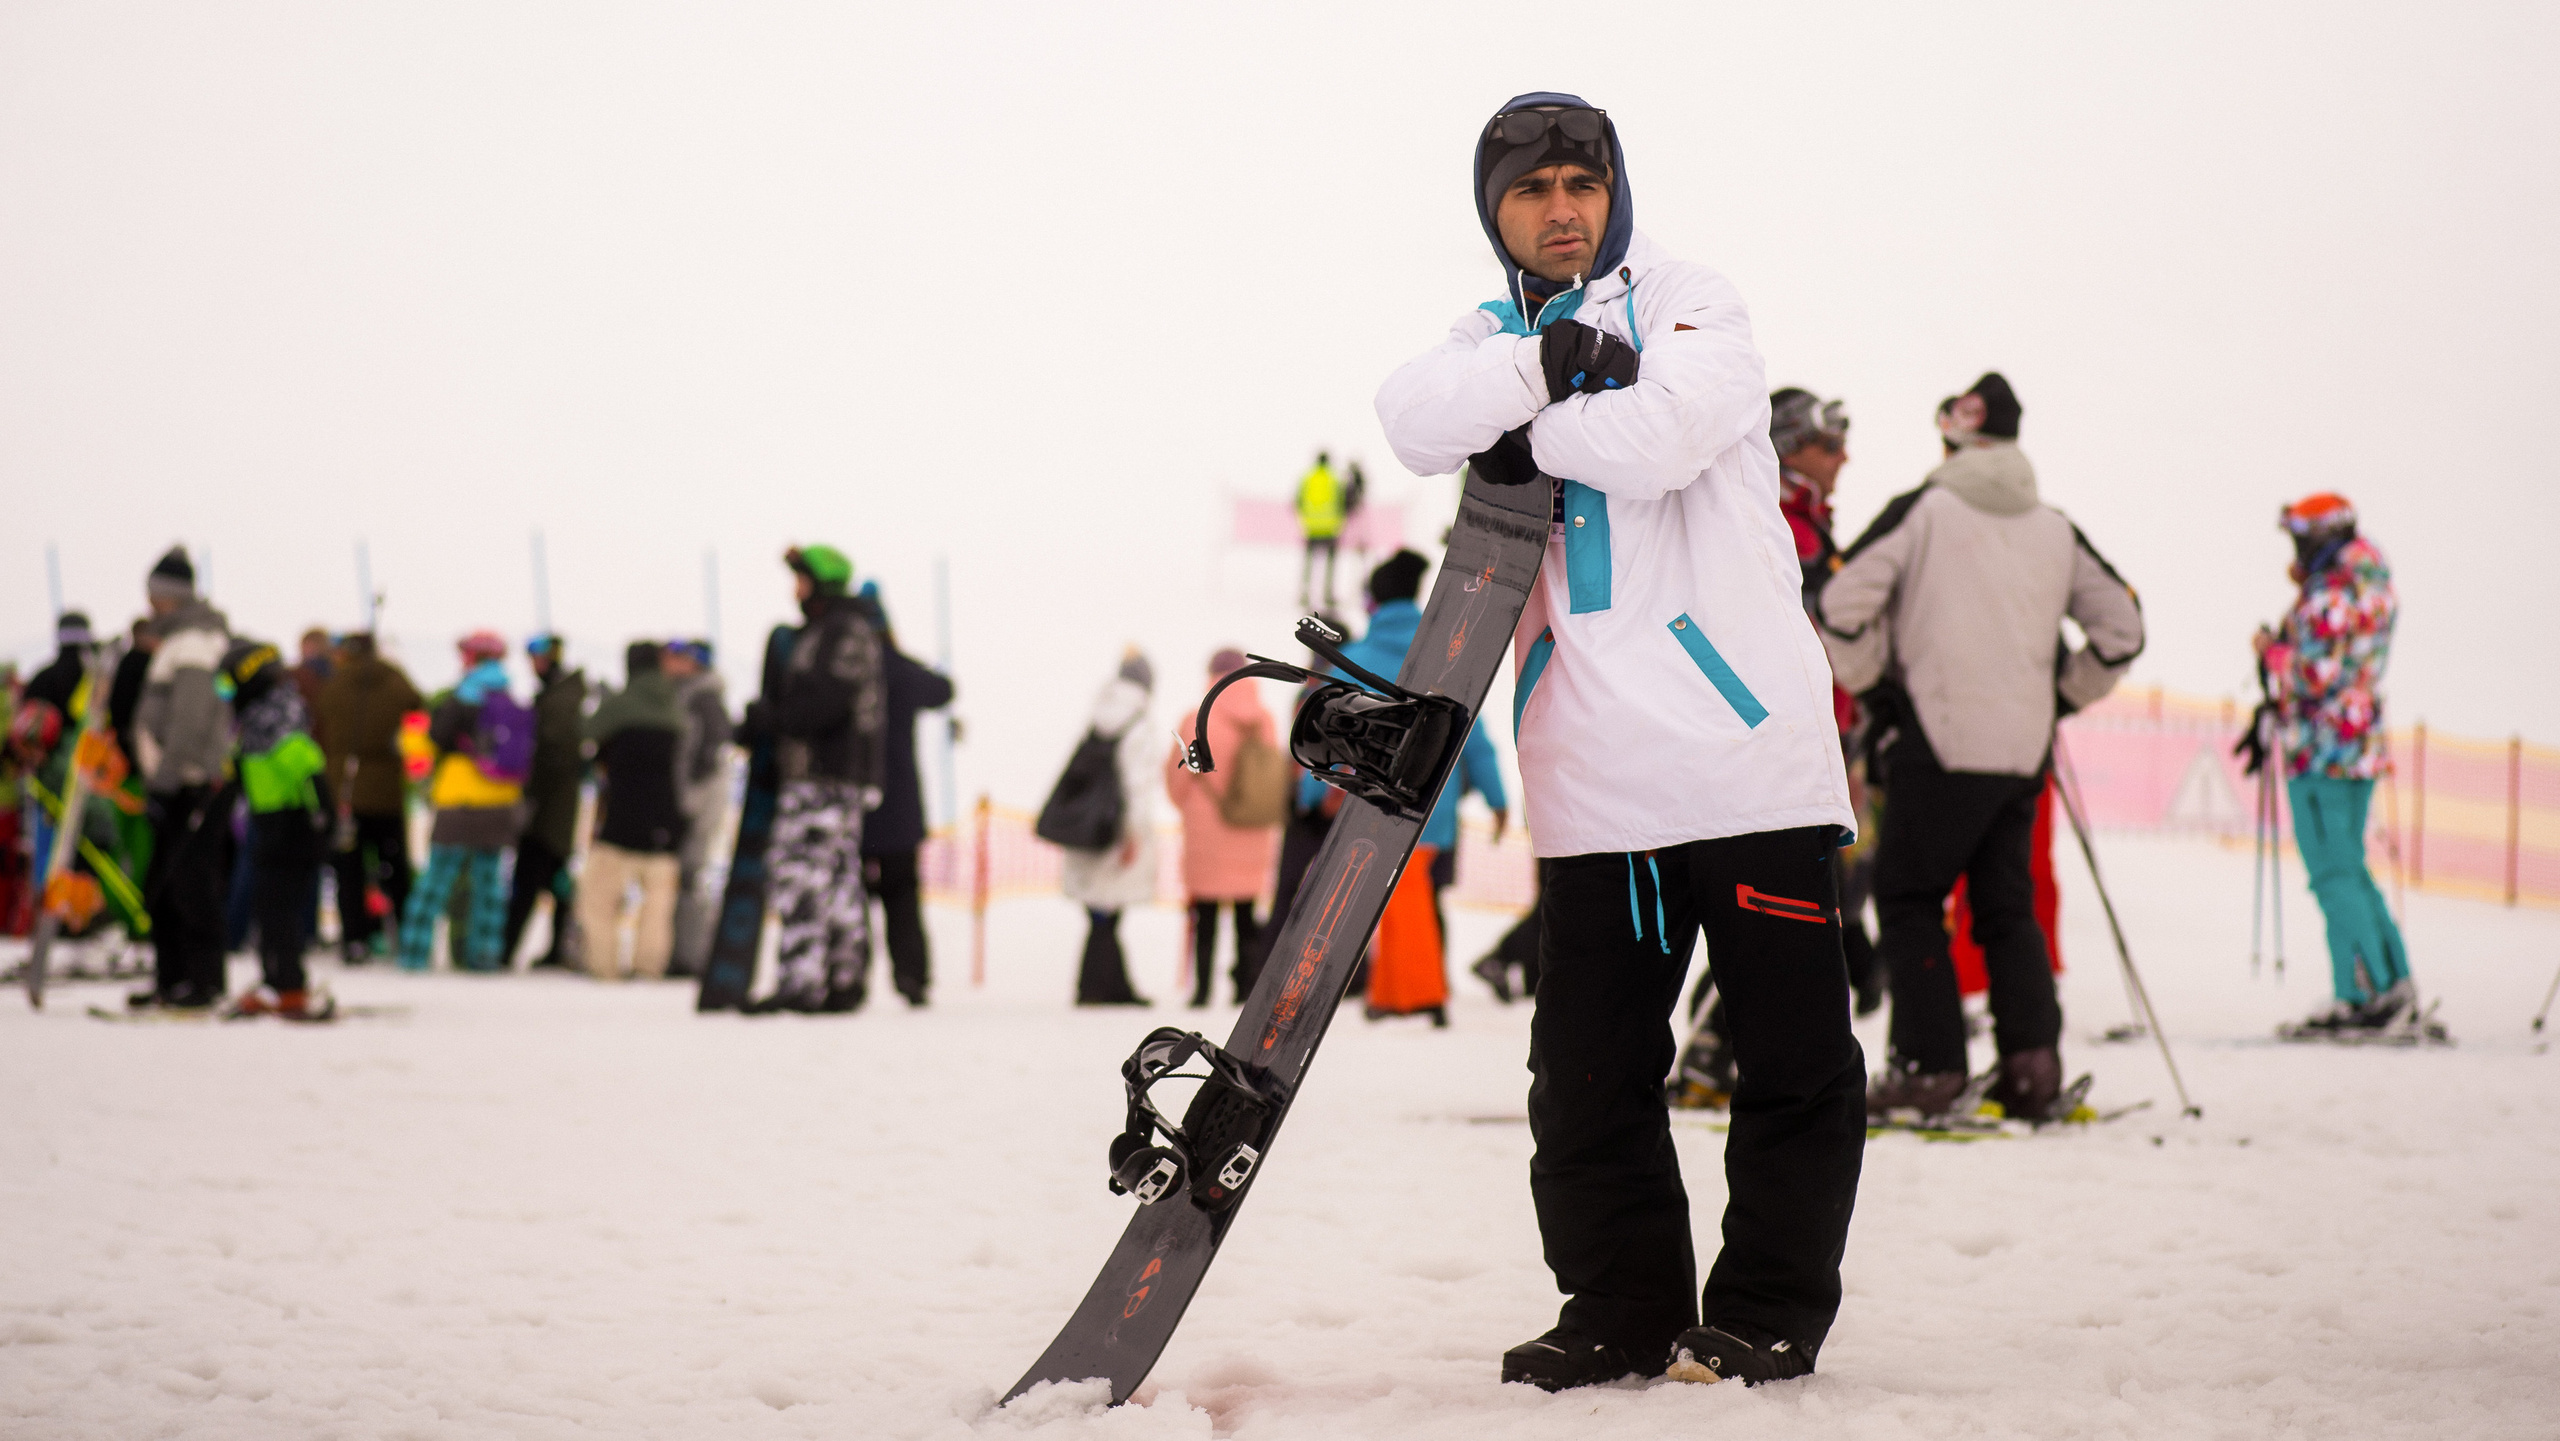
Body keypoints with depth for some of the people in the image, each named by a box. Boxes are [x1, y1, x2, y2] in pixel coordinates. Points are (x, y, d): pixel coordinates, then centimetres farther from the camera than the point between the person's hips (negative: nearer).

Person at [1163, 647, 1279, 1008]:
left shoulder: (1197, 720, -10)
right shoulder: (1264, 719, 0)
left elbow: (1178, 776, -3)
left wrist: (1186, 807, 18)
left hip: (1206, 835, -3)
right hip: (1253, 838, 3)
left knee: (1205, 913, 3)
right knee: (1247, 912, 9)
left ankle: (1203, 986, 0)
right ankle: (1247, 984, 8)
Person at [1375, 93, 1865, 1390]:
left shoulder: (1692, 307, 4)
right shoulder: (1491, 342, 16)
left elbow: (1653, 439, -17)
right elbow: (1416, 420, -7)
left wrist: (1526, 437, -5)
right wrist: (1544, 368, -18)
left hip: (1747, 742, -4)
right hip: (1594, 775, 4)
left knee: (1794, 1059, -2)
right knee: (1589, 1073, 5)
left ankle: (1769, 1313, 7)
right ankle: (1625, 1310, 15)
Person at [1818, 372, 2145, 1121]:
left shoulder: (1922, 510, -3)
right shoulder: (2056, 530, 11)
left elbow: (1845, 599, -11)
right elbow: (2121, 624, 12)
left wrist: (1872, 684, 2)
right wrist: (2062, 693, 20)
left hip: (1939, 742, -4)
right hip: (2024, 750, 4)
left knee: (1908, 897, 5)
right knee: (2006, 904, 14)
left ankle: (1930, 1062, -3)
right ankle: (2032, 1052, 0)